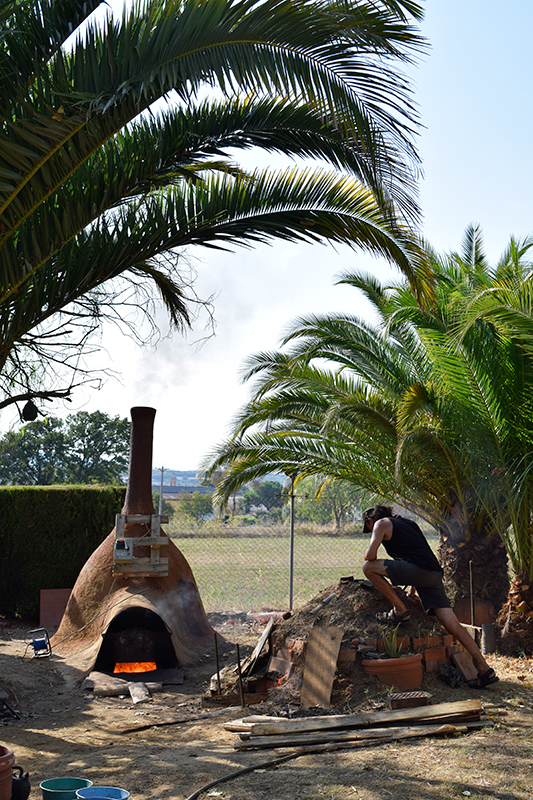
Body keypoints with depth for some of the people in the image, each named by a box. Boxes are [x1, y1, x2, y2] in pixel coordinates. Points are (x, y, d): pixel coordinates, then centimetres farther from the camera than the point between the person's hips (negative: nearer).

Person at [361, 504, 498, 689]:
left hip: (418, 570, -8)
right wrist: (413, 587, 42)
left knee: (368, 567, -2)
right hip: (434, 575, 8)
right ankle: (484, 670, -3)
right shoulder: (407, 523, 33)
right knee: (452, 624, 2)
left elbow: (370, 555, 0)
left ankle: (400, 611, 0)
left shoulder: (382, 523, 10)